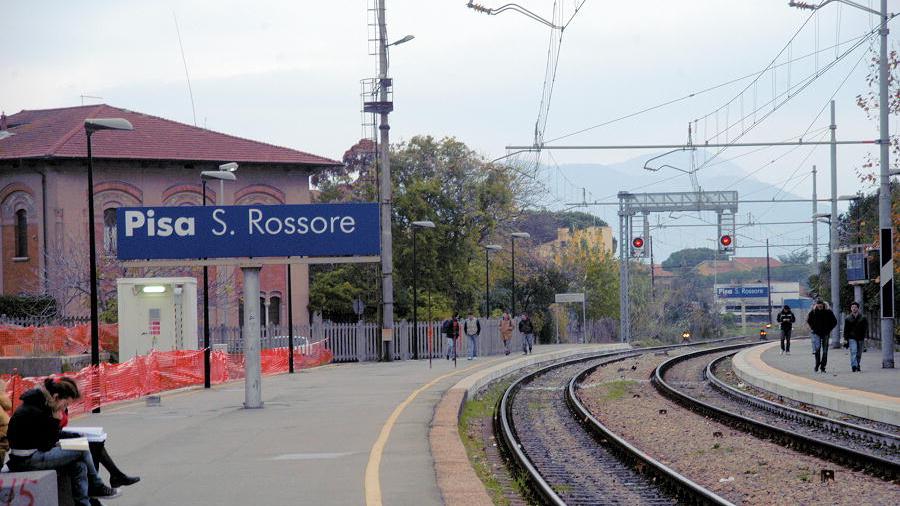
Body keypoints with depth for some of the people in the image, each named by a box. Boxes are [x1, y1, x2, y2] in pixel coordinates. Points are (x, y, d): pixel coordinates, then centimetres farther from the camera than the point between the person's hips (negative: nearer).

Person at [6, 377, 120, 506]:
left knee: (79, 465, -3)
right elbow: (46, 446, -16)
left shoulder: (42, 405, 8)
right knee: (82, 450, -10)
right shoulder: (34, 411, -22)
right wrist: (56, 420, -13)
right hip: (26, 460, -10)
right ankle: (96, 488, 9)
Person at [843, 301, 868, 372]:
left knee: (859, 354, 9)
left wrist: (865, 336, -4)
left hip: (860, 338, 2)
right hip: (852, 338, -2)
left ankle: (857, 367, 22)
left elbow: (866, 327, 6)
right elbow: (846, 329, 9)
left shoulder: (862, 318, 5)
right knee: (853, 352, -17)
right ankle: (854, 366, -27)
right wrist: (845, 339, 4)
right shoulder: (848, 318, 6)